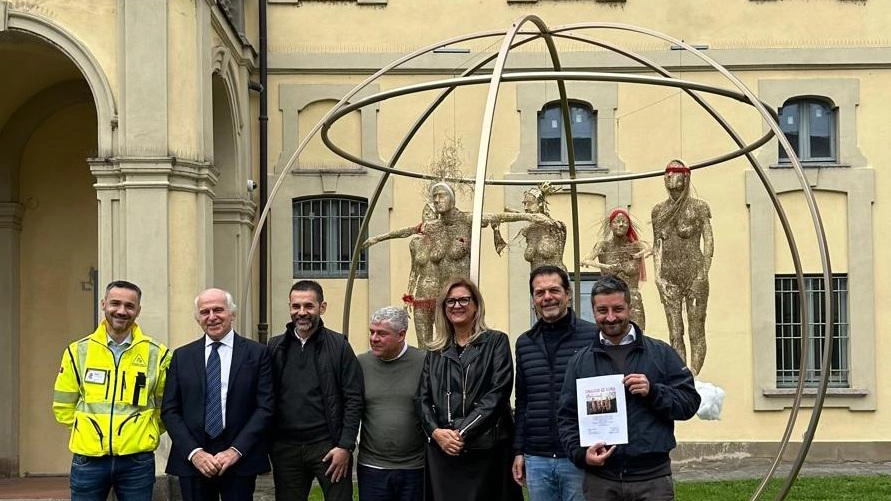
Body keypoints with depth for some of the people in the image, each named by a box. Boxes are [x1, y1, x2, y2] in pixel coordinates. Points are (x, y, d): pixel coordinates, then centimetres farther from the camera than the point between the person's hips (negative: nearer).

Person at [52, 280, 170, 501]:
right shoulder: (78, 351, 3)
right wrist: (91, 430, 8)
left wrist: (145, 433, 5)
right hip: (88, 459, 1)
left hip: (136, 460, 0)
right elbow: (63, 407, 9)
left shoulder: (157, 354, 1)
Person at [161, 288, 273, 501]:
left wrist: (236, 451, -11)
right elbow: (170, 411, 5)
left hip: (240, 460, -2)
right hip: (192, 460, 2)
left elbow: (265, 408, -3)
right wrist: (194, 452, -7)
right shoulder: (182, 356, 9)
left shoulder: (257, 353, 3)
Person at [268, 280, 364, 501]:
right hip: (285, 448, 3)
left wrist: (345, 446, -10)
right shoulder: (275, 347, 8)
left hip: (328, 447, -3)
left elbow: (353, 399, -3)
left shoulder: (338, 345, -1)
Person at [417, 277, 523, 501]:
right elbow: (423, 398, 11)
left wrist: (462, 432, -13)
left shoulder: (496, 342, 3)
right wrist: (436, 431, -8)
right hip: (442, 450, 3)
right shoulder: (435, 352, 15)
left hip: (485, 448, -3)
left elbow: (497, 394, -7)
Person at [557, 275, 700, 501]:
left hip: (653, 478, -1)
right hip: (600, 480, 1)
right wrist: (580, 453, -7)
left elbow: (690, 402, 4)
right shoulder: (580, 361, 10)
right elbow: (567, 417, 9)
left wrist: (653, 391, -12)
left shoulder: (661, 353, 7)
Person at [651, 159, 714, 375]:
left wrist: (703, 274, -9)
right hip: (669, 276, 4)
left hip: (694, 273, -4)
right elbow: (657, 244, 14)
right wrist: (658, 275, 4)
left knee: (696, 331, -4)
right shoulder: (659, 210, 12)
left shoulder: (698, 207, 1)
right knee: (675, 334, 3)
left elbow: (709, 242, -1)